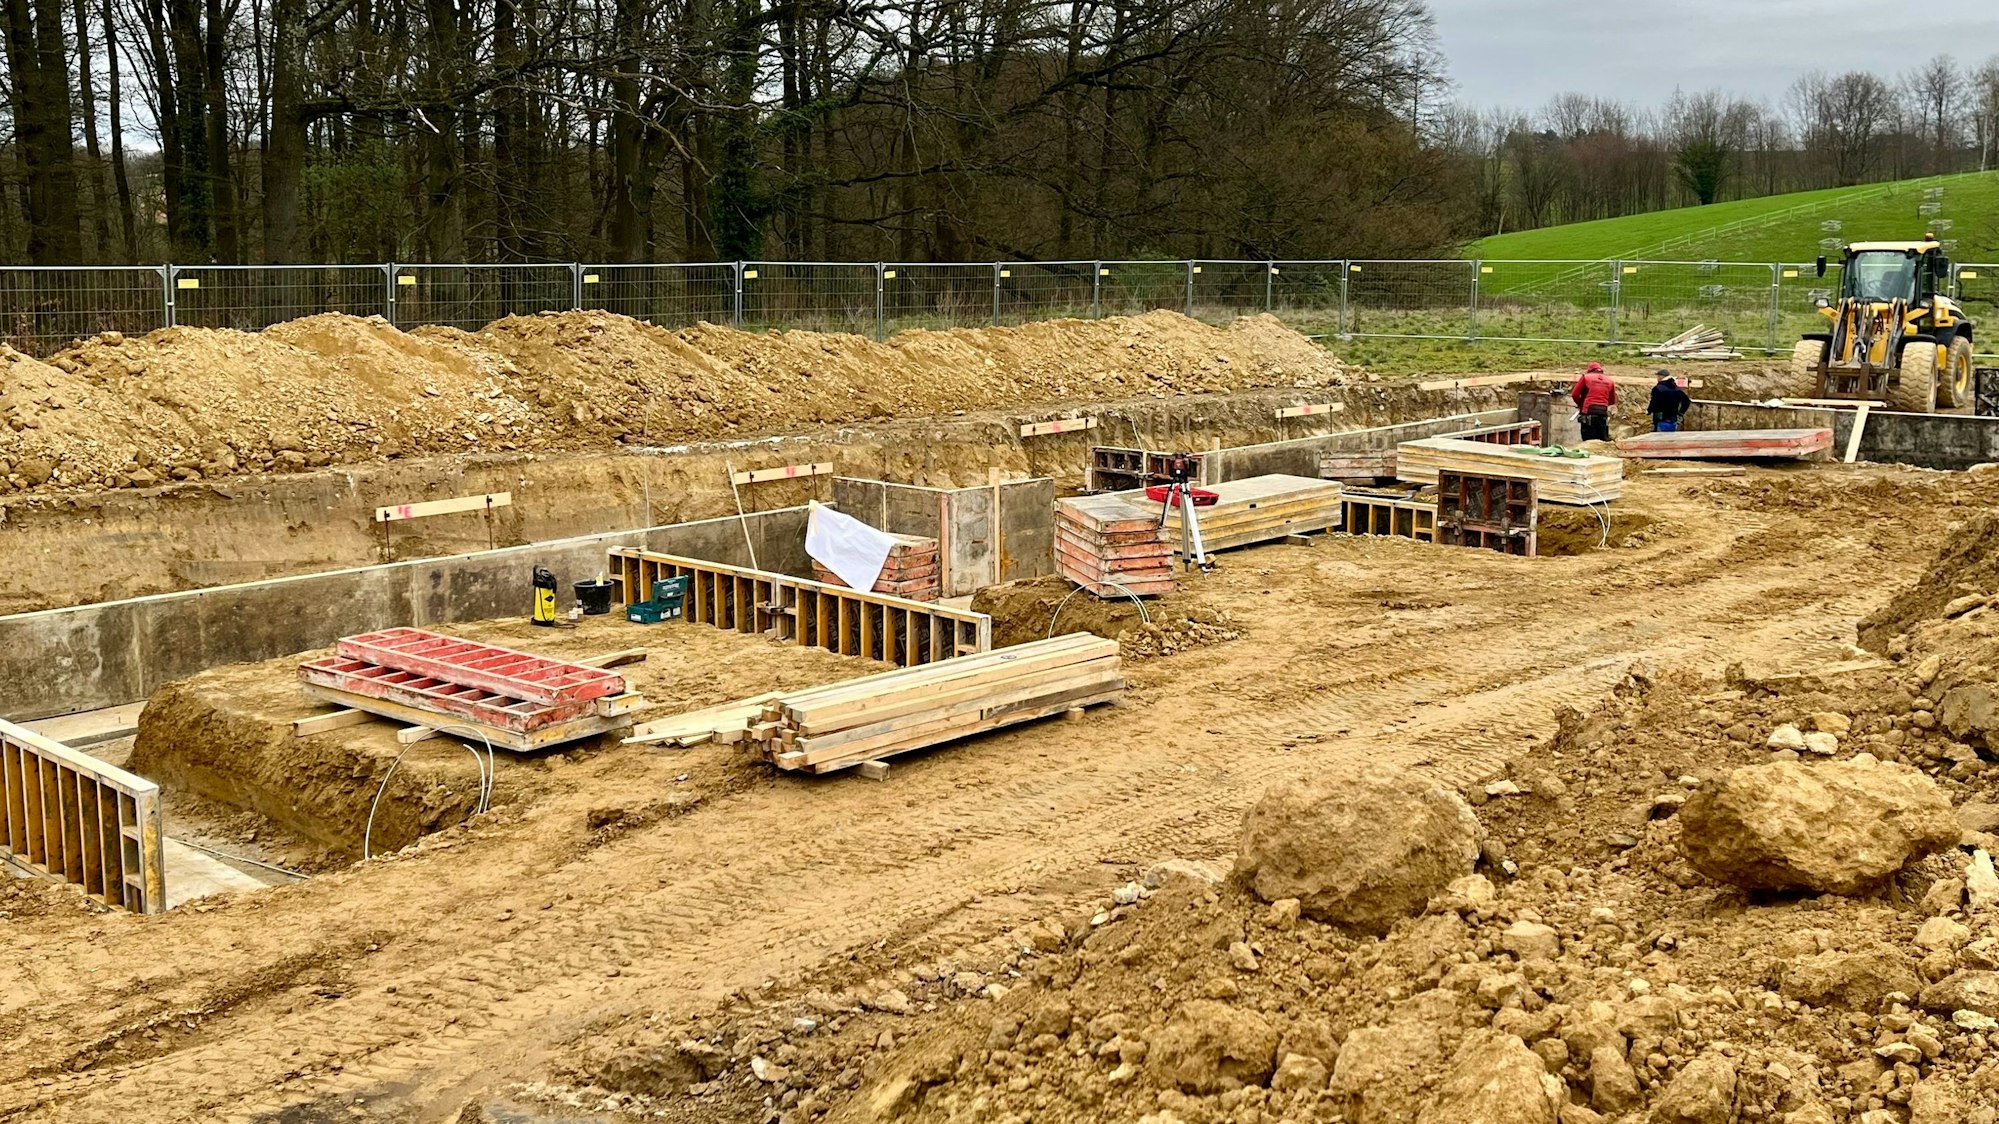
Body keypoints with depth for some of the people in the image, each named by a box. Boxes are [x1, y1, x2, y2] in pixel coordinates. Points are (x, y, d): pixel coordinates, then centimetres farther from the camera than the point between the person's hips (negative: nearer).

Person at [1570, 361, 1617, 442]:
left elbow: (1575, 394, 4)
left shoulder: (1586, 377, 7)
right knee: (1603, 440, 8)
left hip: (1589, 412, -3)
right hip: (1603, 412, 3)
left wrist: (1580, 405, 20)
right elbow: (1612, 401, 22)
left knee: (1589, 441, -4)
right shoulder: (1609, 381, 17)